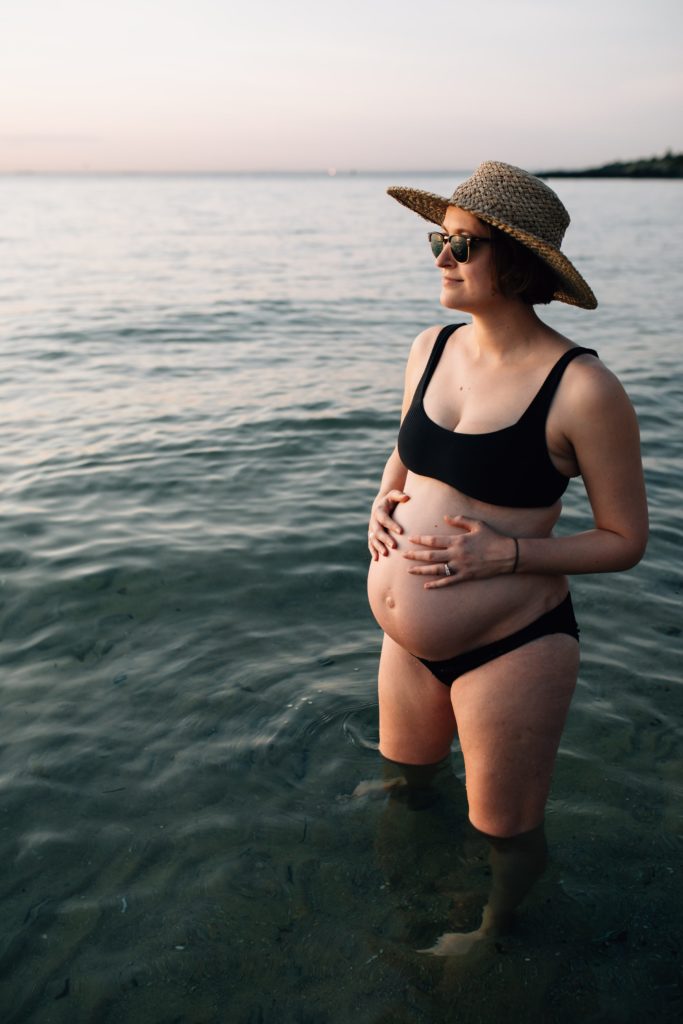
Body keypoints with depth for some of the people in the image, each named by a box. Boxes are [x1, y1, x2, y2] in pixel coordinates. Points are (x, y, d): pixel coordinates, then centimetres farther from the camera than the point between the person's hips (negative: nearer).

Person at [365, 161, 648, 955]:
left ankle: (497, 938, 50)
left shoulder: (581, 389, -21)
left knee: (508, 837, 17)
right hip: (411, 642, 7)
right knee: (404, 784, 32)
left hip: (510, 649, -6)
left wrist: (507, 553, -24)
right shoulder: (431, 349, -1)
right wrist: (385, 501, -4)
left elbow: (624, 540, -12)